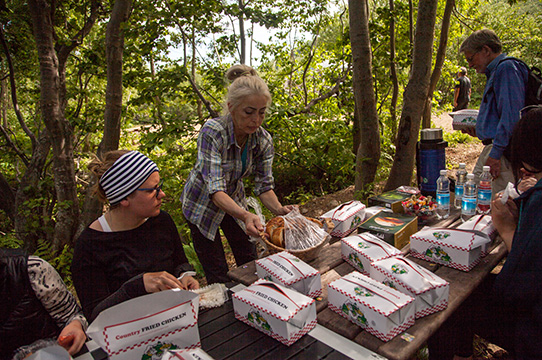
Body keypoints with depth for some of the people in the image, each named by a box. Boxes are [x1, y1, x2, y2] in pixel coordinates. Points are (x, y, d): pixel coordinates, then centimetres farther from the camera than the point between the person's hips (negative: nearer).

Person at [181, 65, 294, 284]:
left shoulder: (263, 140, -16)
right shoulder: (212, 133, -33)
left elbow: (263, 185, -13)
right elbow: (215, 190, -38)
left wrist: (279, 209, -33)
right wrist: (245, 215, -54)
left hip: (234, 200, 5)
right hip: (202, 203, -4)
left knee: (250, 265, 12)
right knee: (218, 277, 1)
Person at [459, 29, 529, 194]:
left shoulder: (507, 68, -11)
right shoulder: (496, 71, 21)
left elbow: (511, 115, -20)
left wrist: (496, 153, -22)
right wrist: (479, 130, 22)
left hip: (502, 152, -10)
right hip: (493, 149, 10)